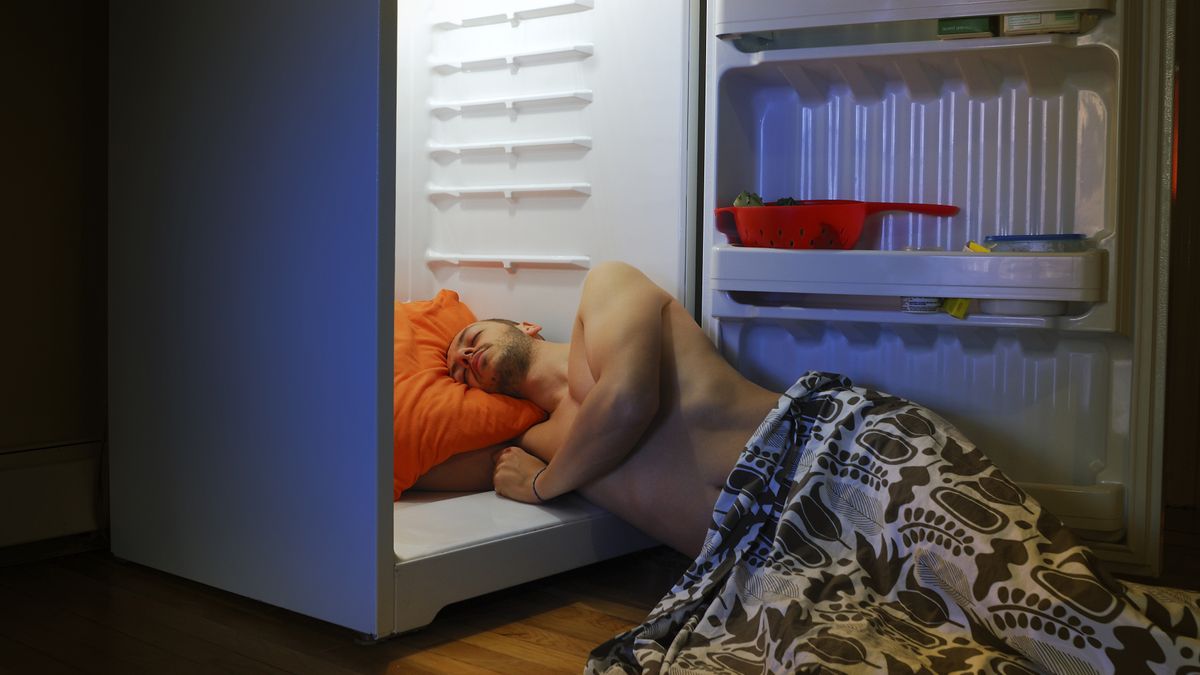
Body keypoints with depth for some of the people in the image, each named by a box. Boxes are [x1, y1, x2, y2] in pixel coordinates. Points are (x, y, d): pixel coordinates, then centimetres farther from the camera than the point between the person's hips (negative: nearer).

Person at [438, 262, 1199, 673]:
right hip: (759, 549, 5)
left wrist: (541, 482, 10)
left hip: (829, 442, -4)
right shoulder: (540, 443, 29)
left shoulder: (606, 287, 13)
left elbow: (628, 401, -2)